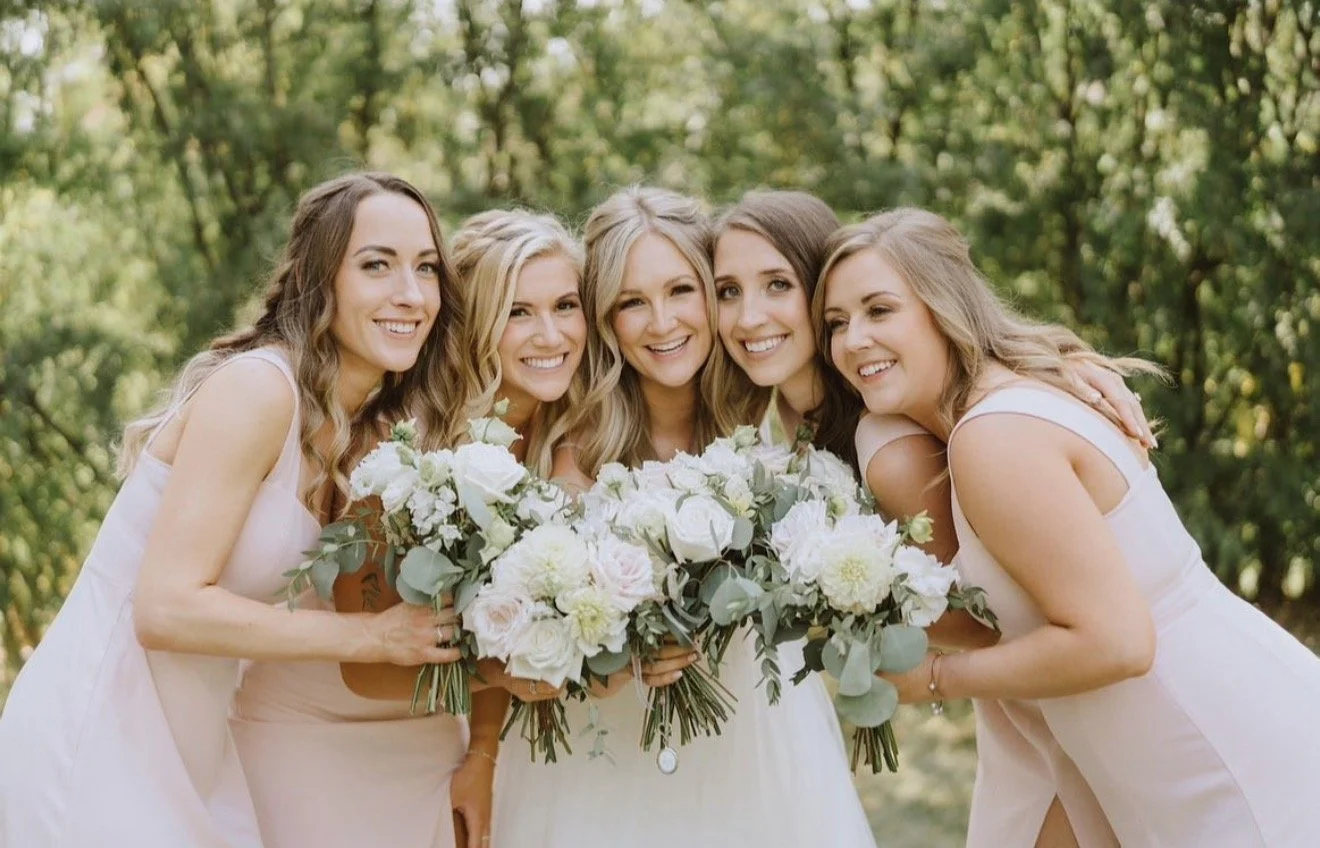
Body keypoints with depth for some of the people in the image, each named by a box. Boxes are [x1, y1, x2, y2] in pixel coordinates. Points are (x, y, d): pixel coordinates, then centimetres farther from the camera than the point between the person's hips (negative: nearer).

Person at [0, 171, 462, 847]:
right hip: (92, 735, -8)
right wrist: (373, 635, -20)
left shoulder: (353, 425, 7)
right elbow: (166, 609, -24)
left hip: (183, 741, 8)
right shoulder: (256, 387, -20)